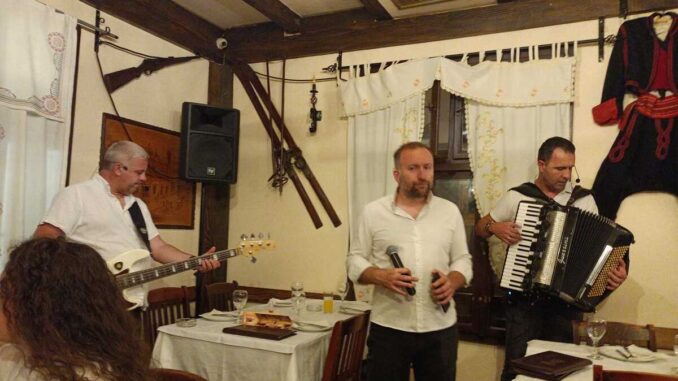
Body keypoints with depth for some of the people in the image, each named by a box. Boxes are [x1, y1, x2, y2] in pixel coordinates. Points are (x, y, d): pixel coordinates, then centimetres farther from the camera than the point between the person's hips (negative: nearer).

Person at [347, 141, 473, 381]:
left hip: (440, 328, 2)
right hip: (389, 328, -2)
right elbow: (355, 260, 1)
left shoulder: (450, 211, 6)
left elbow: (462, 260, 9)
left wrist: (453, 282, -11)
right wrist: (381, 276, -17)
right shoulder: (373, 211, -1)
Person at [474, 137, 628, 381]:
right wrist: (494, 226, -12)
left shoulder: (584, 199, 3)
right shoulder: (516, 197, -1)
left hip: (567, 302, 2)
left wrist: (615, 269, -13)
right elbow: (480, 228, 9)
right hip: (524, 301, -1)